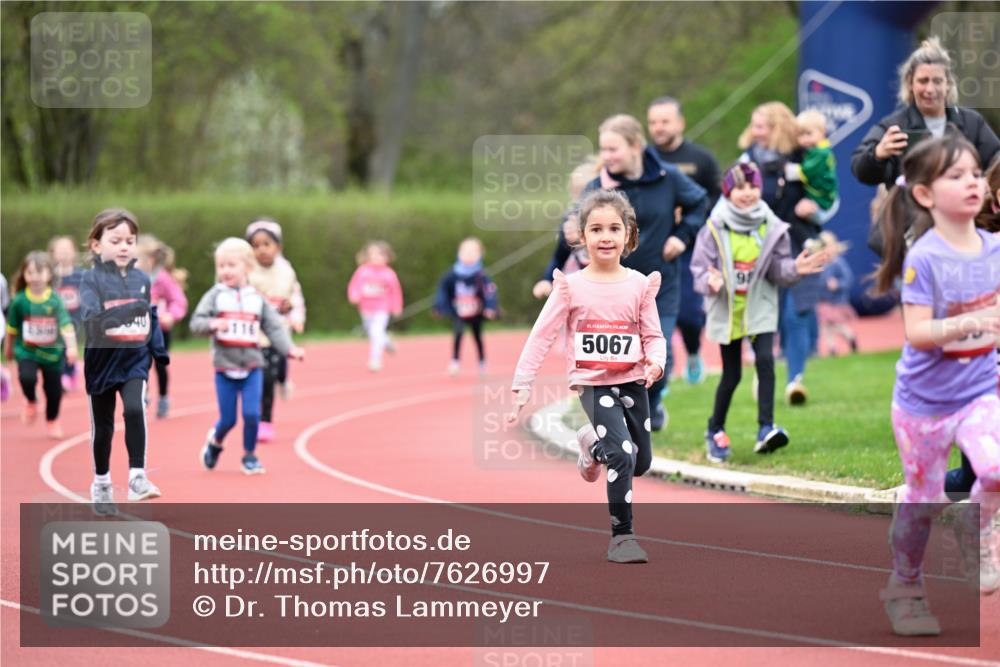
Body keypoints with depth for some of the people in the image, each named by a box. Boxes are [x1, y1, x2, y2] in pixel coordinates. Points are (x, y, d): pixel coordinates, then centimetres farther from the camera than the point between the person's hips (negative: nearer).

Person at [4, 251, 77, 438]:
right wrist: (9, 348, 17)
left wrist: (71, 347, -32)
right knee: (27, 377, -26)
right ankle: (31, 402, 9)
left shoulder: (55, 300, -12)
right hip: (27, 351, 0)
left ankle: (52, 421, 37)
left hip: (52, 352, 0)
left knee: (53, 390, 8)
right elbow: (12, 328, 6)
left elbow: (66, 325, -19)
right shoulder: (19, 300, -8)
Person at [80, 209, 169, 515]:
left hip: (135, 361, 2)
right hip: (102, 362, -2)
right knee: (102, 425, 10)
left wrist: (161, 355, 13)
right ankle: (101, 484, 26)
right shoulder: (92, 280, -10)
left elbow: (152, 320, 14)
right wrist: (119, 315, -39)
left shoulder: (141, 279, 4)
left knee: (135, 410, -21)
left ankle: (138, 478, -16)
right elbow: (88, 315, -25)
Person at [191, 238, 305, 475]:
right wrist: (212, 324, -28)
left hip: (252, 368, 1)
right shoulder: (215, 296, -1)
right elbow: (196, 322, -7)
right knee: (228, 419, 2)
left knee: (252, 414, -10)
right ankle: (215, 441, 35)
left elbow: (274, 328, 1)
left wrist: (289, 349, -13)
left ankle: (250, 456, 12)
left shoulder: (257, 299, 4)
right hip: (225, 367, -1)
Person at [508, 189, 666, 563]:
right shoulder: (571, 286, -6)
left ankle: (595, 447, 46)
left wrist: (656, 362, -19)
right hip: (593, 384, -4)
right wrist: (522, 386, -9)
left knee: (641, 463, 14)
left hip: (632, 383, 4)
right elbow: (541, 336, -5)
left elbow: (653, 335, 4)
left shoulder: (639, 285, 0)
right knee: (623, 455, -20)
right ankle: (621, 536, -9)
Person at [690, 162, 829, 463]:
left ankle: (766, 428, -18)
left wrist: (794, 269, -22)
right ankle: (715, 431, 26)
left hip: (760, 308, 1)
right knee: (731, 374, 6)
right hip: (727, 311, -1)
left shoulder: (771, 228, -5)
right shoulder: (715, 229, -11)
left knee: (765, 360, -19)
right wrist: (710, 281, -32)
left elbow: (778, 269, -2)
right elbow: (699, 269, -11)